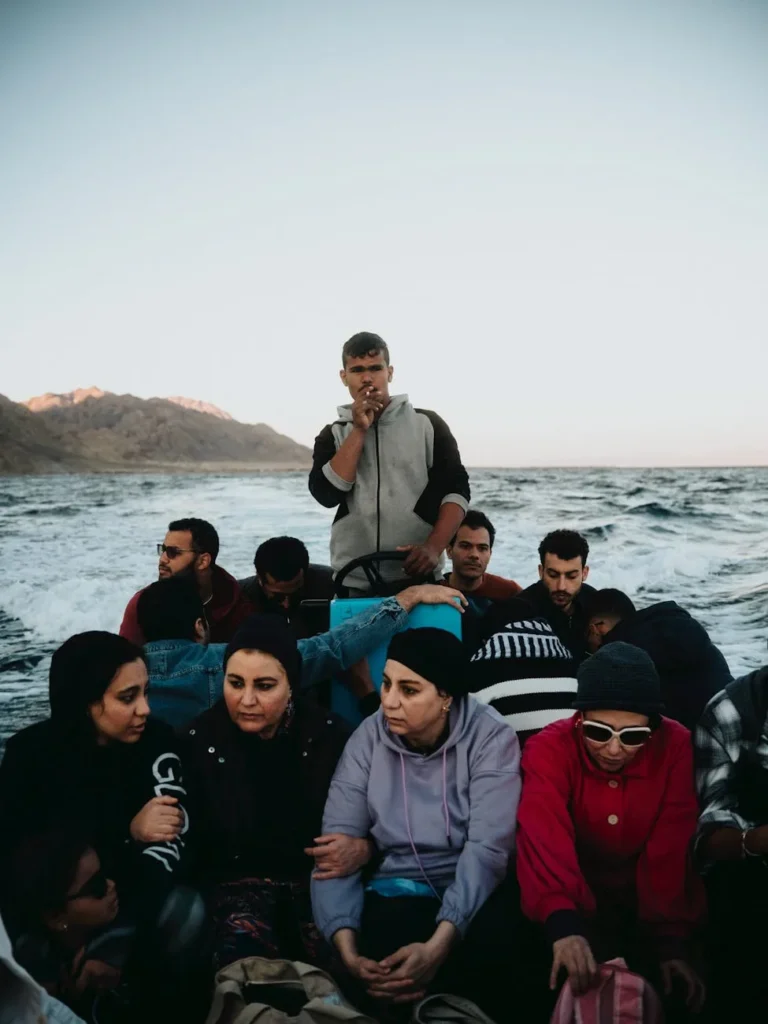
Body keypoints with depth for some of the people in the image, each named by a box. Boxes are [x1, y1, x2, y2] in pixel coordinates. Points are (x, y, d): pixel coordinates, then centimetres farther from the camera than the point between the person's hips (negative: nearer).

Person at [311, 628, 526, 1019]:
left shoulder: (491, 737, -11)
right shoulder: (368, 739, -4)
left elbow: (487, 848, -20)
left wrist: (438, 945, -34)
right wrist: (346, 946, -26)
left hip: (473, 889, -1)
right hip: (400, 887, 1)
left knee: (493, 938, -35)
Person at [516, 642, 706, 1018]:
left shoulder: (676, 746, -15)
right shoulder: (549, 749, -19)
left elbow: (672, 851, -17)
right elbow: (545, 839, -34)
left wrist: (672, 941, -26)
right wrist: (563, 924, -48)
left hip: (649, 904, 1)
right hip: (577, 905, -1)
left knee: (667, 987, -18)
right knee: (578, 986, -23)